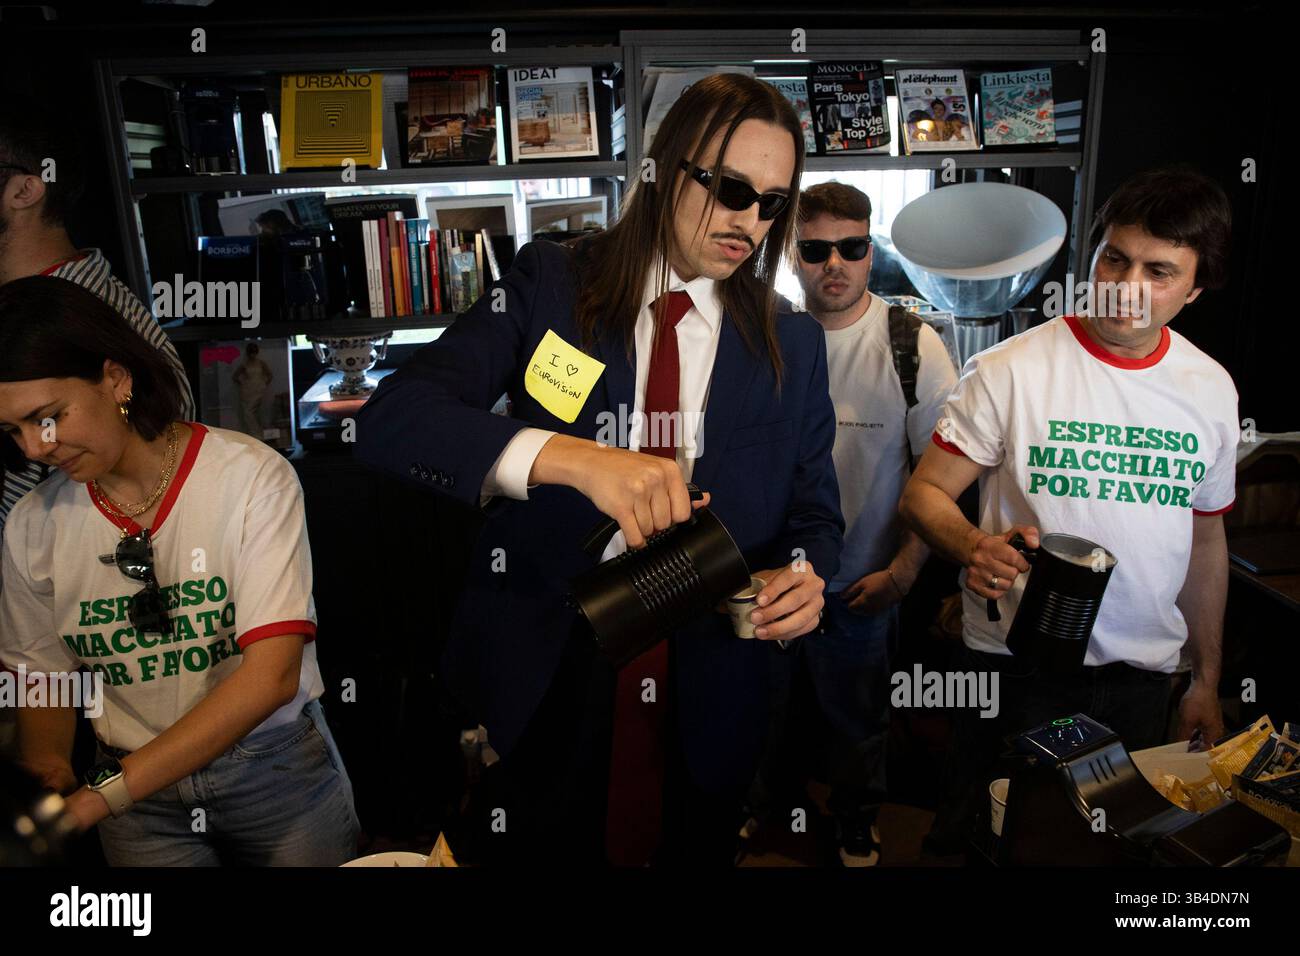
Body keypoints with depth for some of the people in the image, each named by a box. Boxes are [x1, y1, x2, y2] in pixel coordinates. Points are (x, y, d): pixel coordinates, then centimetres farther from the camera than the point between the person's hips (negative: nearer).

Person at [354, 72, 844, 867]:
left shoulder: (793, 346, 0)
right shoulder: (551, 287, -8)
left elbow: (816, 513, 5)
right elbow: (393, 419, -20)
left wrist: (803, 576, -19)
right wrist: (573, 457, -36)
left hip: (706, 701, 2)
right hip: (543, 678, -1)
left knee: (693, 853, 22)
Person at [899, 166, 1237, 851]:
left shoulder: (1212, 389, 3)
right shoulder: (1008, 371, -12)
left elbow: (1205, 539, 12)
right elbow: (922, 494, -11)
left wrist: (1206, 679, 15)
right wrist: (975, 548, -34)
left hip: (1144, 673, 4)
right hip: (1017, 662, -4)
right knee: (983, 834, 10)